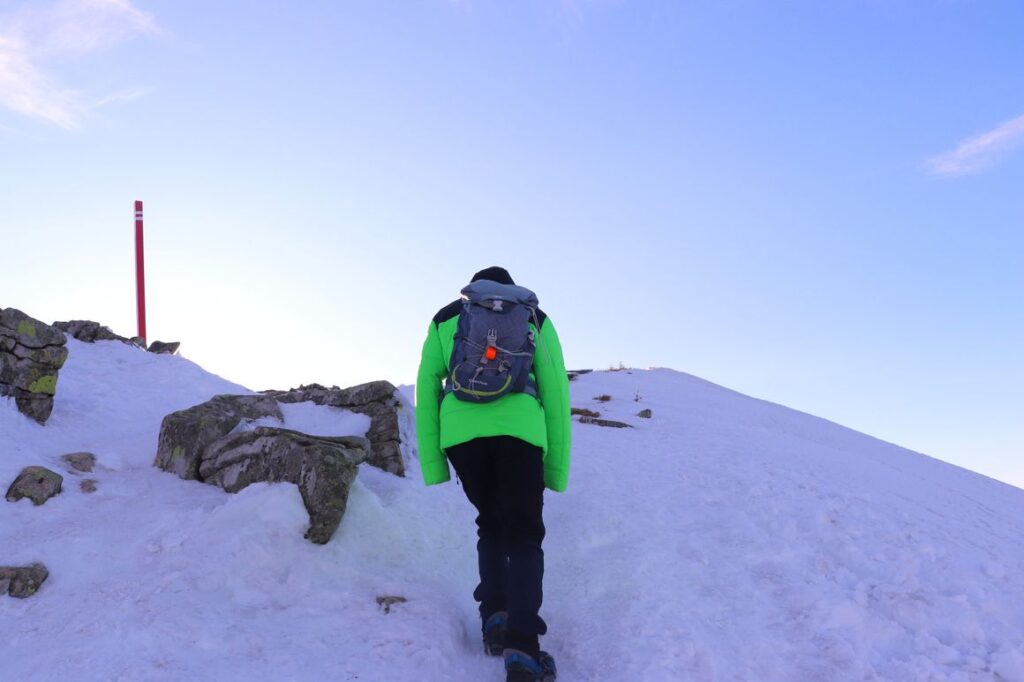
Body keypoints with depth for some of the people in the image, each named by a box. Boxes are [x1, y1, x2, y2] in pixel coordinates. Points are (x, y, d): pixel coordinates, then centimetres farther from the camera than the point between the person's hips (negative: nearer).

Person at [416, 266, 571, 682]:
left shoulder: (446, 318, 21)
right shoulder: (537, 320, 20)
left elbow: (426, 387, 11)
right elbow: (556, 392, 14)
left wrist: (431, 461, 8)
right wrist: (557, 466, 15)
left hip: (460, 432, 2)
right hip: (518, 429, -1)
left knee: (490, 524, 24)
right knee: (523, 535, 5)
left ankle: (495, 616, 11)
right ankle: (521, 648, -12)